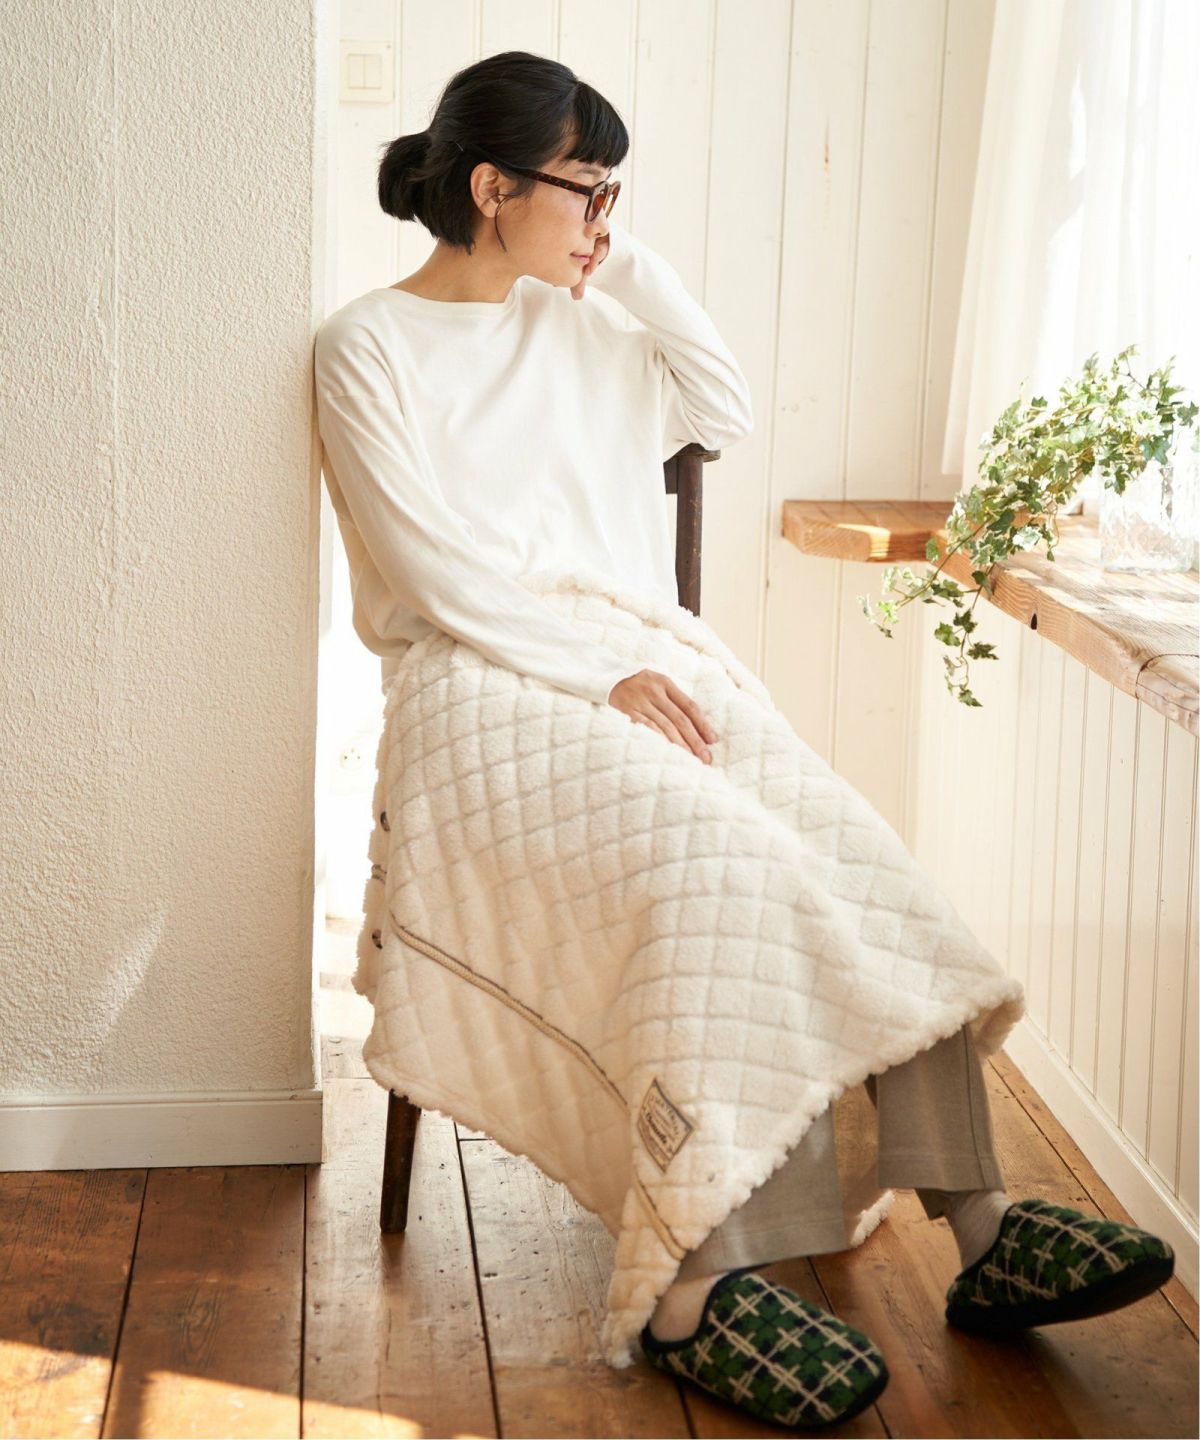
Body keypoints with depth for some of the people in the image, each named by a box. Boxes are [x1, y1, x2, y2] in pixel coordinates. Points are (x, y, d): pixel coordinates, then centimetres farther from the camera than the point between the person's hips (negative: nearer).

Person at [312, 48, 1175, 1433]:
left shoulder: (577, 328, 21)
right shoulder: (369, 346, 1)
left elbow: (726, 410, 22)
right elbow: (436, 565, -10)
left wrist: (631, 263, 15)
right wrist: (601, 674, -20)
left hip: (625, 671, 6)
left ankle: (978, 1222, -25)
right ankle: (699, 1283, -38)